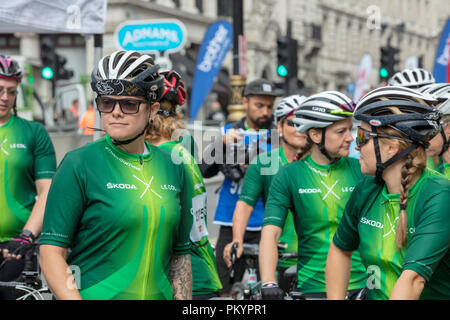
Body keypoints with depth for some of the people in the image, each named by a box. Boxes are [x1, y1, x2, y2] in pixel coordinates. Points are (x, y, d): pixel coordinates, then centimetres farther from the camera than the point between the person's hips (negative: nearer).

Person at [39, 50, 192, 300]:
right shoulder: (78, 164, -7)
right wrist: (72, 297, -21)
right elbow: (51, 253, -11)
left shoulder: (173, 168, 6)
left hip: (158, 294, 4)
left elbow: (180, 254, 11)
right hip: (92, 295, -4)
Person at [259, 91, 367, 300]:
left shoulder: (360, 170, 4)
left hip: (362, 285, 2)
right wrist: (268, 284, -23)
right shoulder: (289, 176, -2)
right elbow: (270, 232, -11)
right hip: (313, 288, -1)